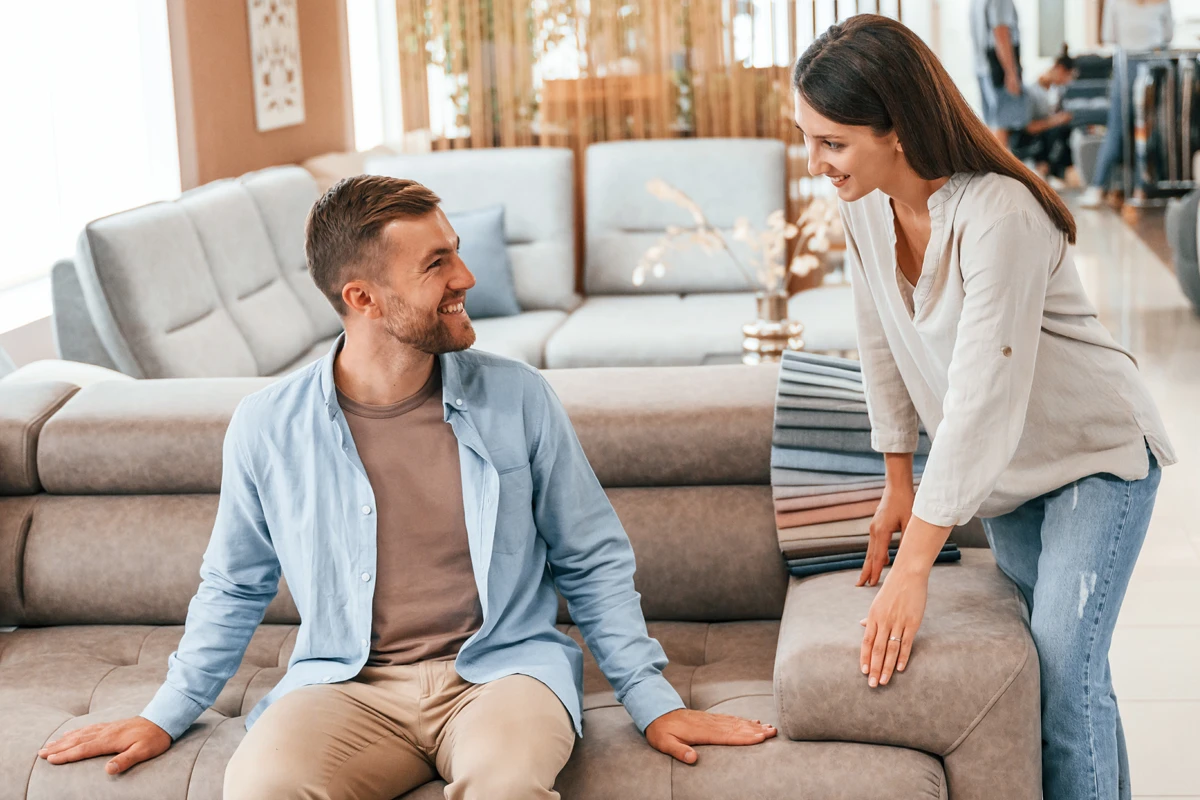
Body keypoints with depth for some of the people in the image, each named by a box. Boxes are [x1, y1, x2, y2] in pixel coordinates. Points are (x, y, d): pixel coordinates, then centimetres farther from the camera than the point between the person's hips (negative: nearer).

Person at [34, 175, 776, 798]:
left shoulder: (517, 398, 0)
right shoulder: (268, 427, 0)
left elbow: (595, 562, 9)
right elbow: (234, 587, 17)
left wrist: (654, 701, 5)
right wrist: (166, 715, 15)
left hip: (502, 666, 0)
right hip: (346, 685, 1)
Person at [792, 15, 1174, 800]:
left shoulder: (999, 217, -33)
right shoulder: (865, 204, -12)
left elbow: (980, 402, -35)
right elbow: (884, 345, 1)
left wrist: (913, 570, -34)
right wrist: (899, 483, 5)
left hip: (1097, 449, -7)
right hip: (1006, 466, 7)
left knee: (1065, 669, -13)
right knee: (1039, 654, 14)